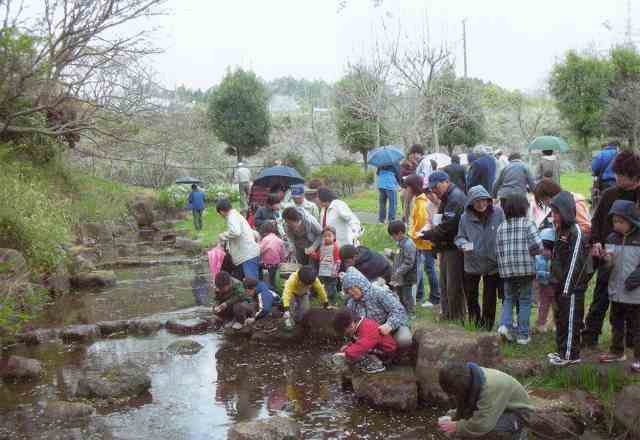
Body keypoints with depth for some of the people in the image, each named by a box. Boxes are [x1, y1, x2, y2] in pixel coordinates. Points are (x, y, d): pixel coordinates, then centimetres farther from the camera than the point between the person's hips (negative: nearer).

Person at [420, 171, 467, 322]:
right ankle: (447, 313, 23)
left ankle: (457, 316, 4)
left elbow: (447, 226, -22)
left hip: (455, 247, -10)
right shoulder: (446, 198, 17)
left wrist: (426, 235, -14)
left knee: (454, 283, -5)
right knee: (445, 282, 15)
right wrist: (430, 234, 6)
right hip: (446, 246, 10)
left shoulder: (456, 198, -17)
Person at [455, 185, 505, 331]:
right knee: (471, 296, 14)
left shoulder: (498, 213, -12)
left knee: (490, 297, 12)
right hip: (472, 264, 1)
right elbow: (459, 237, 0)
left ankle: (487, 325, 30)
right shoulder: (465, 217, -9)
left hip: (493, 263, -1)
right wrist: (463, 244, -22)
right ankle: (474, 322, 37)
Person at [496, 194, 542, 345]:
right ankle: (523, 335, 11)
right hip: (525, 269, -3)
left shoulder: (501, 227, 6)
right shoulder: (528, 223, -4)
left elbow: (498, 250, 3)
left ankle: (504, 324, -1)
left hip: (506, 270, 3)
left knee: (509, 298, 20)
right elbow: (537, 245, -14)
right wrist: (530, 252, 7)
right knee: (525, 301, 9)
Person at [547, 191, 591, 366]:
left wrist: (567, 287, -20)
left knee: (570, 321, -2)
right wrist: (554, 282, 17)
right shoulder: (560, 231, 12)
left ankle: (571, 355, 6)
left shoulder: (575, 232, -17)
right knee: (560, 319, 17)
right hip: (559, 285, 9)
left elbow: (574, 263, -20)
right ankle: (562, 350, 28)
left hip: (572, 286, -9)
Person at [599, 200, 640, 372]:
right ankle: (617, 351, 34)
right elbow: (609, 260, 5)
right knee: (616, 323, 19)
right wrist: (606, 258, -18)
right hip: (616, 290, 6)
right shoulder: (613, 238, 5)